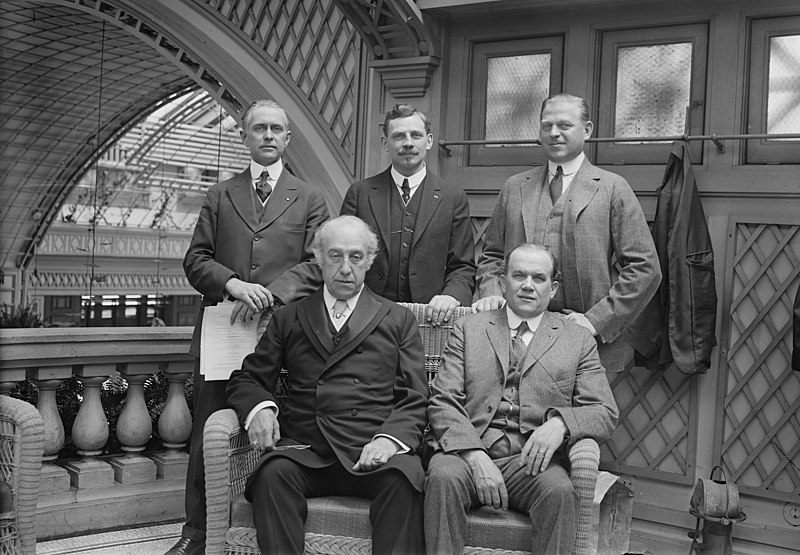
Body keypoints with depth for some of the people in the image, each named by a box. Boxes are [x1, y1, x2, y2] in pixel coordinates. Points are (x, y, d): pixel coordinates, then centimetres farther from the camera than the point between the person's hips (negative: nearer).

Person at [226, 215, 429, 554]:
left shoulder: (398, 320, 18)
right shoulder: (288, 318, 21)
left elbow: (415, 398, 9)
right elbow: (247, 379, 19)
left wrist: (391, 437, -12)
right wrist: (258, 406, -5)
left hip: (373, 452, -1)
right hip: (304, 449, 1)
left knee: (404, 475, -33)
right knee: (273, 472, -31)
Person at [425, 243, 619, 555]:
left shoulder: (578, 340, 16)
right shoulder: (468, 329, 16)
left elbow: (605, 413, 8)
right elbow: (443, 403, 5)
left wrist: (560, 423, -15)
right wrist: (475, 455, -13)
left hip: (533, 459, 0)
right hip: (468, 452, 0)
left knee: (560, 490, -32)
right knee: (443, 476, -32)